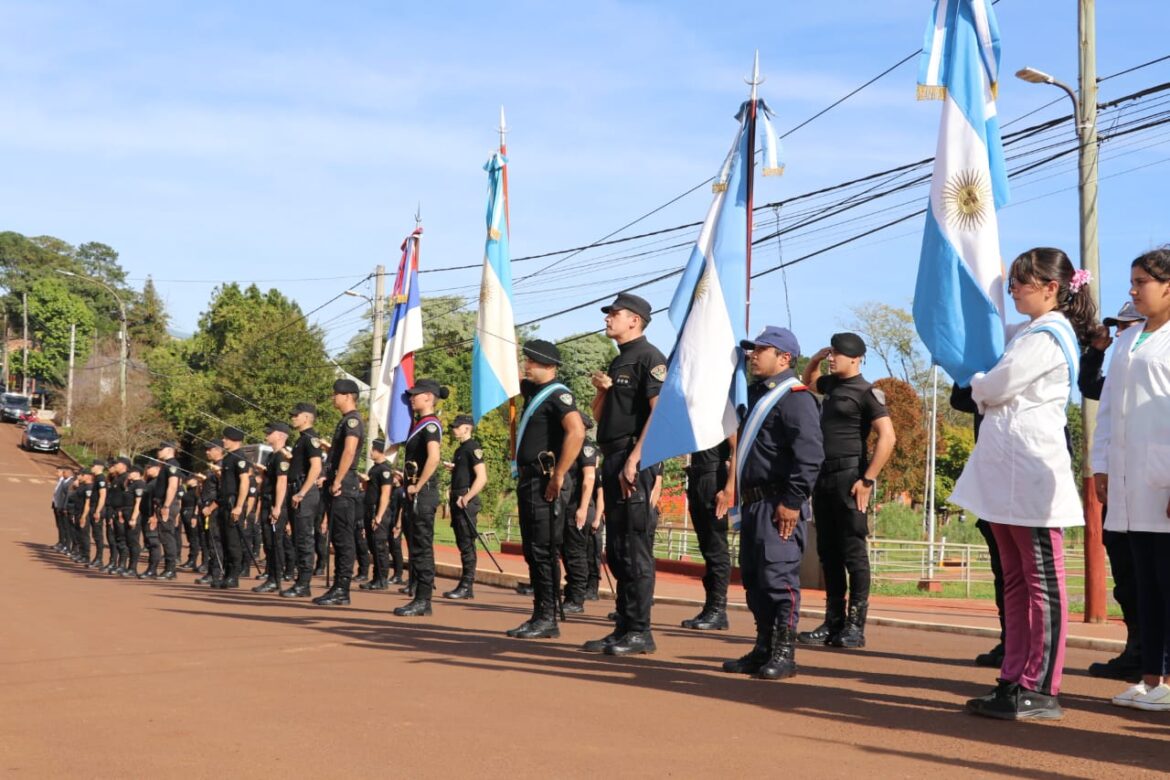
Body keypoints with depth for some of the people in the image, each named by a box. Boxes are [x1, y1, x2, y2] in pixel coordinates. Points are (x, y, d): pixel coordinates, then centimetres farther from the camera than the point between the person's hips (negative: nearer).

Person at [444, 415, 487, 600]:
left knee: (467, 544, -8)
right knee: (463, 544, 11)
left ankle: (466, 586, -7)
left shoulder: (473, 448, -10)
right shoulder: (460, 449, 20)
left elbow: (482, 478, -19)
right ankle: (465, 586, 15)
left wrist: (465, 498, -21)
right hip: (458, 501, 10)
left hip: (466, 502, -10)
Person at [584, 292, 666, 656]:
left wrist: (635, 459, -22)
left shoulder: (648, 357, -7)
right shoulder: (617, 362, 22)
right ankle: (624, 626, 17)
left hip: (636, 462, -10)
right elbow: (599, 415, 26)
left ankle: (639, 632, -5)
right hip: (613, 461, 10)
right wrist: (601, 390, 4)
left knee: (635, 547, -9)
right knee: (616, 549, 11)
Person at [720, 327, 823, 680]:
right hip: (753, 503, 10)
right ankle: (764, 648, 21)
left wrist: (792, 501, -22)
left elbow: (810, 453, -21)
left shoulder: (795, 397, -11)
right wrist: (731, 489, 20)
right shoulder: (757, 395, 19)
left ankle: (784, 653, -3)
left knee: (778, 578, -9)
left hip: (778, 506, -10)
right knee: (753, 579, 13)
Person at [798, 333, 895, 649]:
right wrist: (815, 359, 19)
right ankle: (833, 623, 12)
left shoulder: (866, 392, -7)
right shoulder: (831, 384, 16)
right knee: (828, 552, 8)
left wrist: (867, 480, -19)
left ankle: (855, 626, -4)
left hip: (848, 476, -8)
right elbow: (807, 381, 40)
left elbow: (887, 437, -16)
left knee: (853, 552, -6)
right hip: (823, 475, 8)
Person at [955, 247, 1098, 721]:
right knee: (1016, 583, 10)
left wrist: (977, 385, 8)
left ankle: (1042, 690, -3)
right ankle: (1014, 682, 14)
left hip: (1031, 474, -10)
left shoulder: (1048, 336, -10)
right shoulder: (1025, 333, 18)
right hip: (1006, 473, 10)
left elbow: (996, 387, -13)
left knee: (1042, 583, -5)